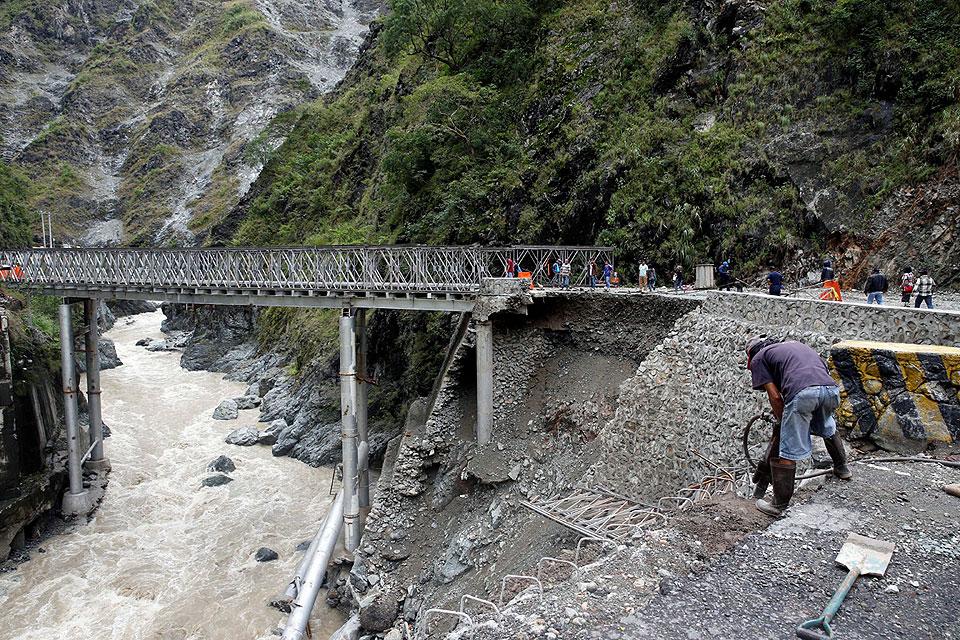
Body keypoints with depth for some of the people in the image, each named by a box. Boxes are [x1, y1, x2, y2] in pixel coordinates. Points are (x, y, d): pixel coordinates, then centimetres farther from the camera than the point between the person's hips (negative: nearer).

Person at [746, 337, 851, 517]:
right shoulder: (796, 345, 38)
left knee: (787, 452, 4)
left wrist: (783, 422, 19)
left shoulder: (758, 358, 19)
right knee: (828, 428, 38)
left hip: (802, 393, -6)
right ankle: (842, 468, 54)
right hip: (831, 389, 7)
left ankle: (779, 504, 11)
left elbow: (775, 396, 7)